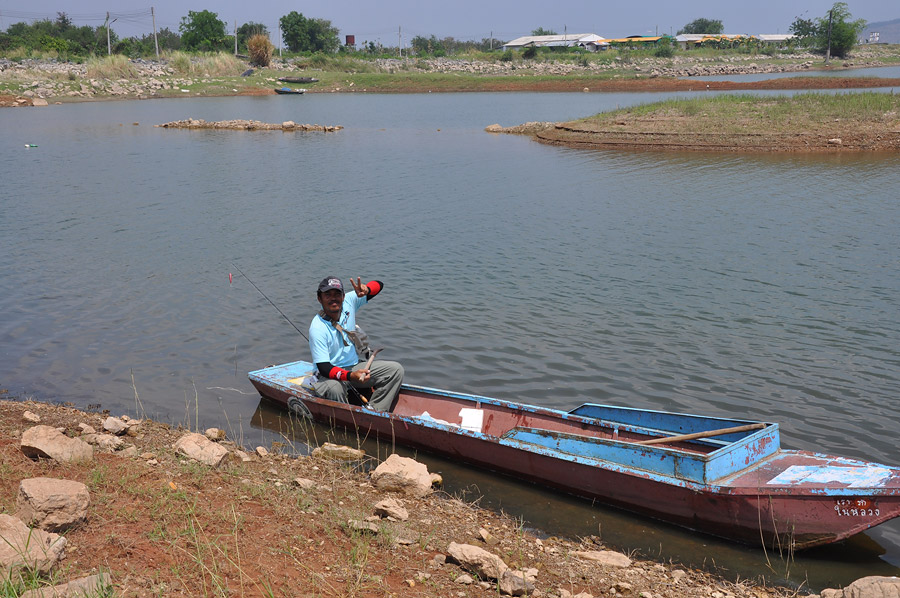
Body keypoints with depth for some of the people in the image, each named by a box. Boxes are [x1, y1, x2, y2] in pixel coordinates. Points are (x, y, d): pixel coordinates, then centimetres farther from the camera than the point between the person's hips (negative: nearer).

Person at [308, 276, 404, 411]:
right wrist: (351, 376, -43)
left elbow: (378, 285, 0)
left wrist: (366, 289, -26)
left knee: (396, 369, -8)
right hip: (331, 374, -6)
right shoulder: (317, 328, -22)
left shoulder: (349, 301, -7)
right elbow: (324, 367, -26)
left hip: (355, 366, 6)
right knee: (334, 388, -40)